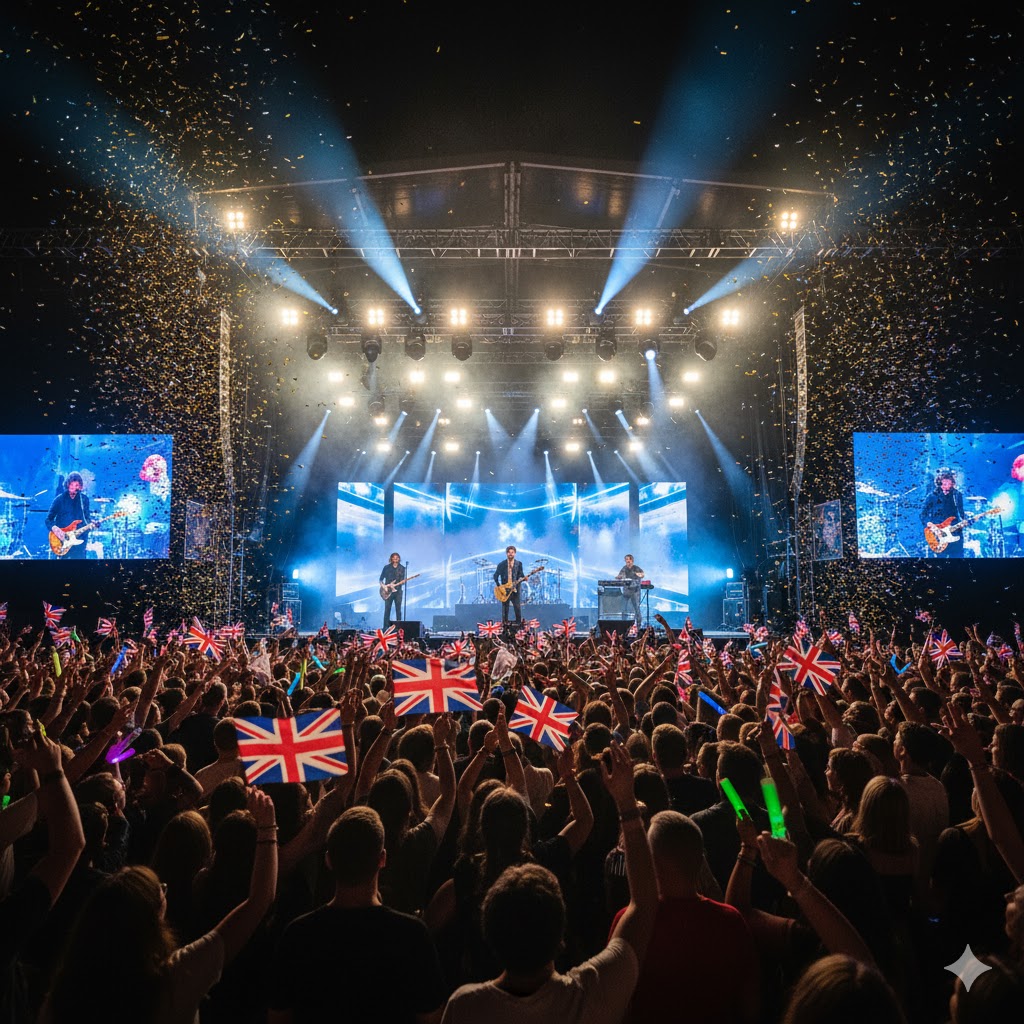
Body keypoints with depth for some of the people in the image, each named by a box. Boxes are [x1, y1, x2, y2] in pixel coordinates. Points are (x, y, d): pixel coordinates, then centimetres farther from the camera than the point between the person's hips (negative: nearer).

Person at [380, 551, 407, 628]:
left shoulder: (402, 568, 6)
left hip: (397, 591, 0)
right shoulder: (386, 567, 6)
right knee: (387, 609, -4)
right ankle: (386, 627, -2)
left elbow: (402, 580, -1)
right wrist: (383, 585, -8)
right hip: (388, 591, 0)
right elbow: (381, 579, 10)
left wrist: (395, 585, -16)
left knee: (398, 610, -1)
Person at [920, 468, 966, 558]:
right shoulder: (933, 496, 1)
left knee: (958, 556, 1)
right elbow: (923, 513, 1)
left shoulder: (957, 495, 10)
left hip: (955, 534, 2)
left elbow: (961, 513, 15)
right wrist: (928, 523, -15)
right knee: (940, 556, 0)